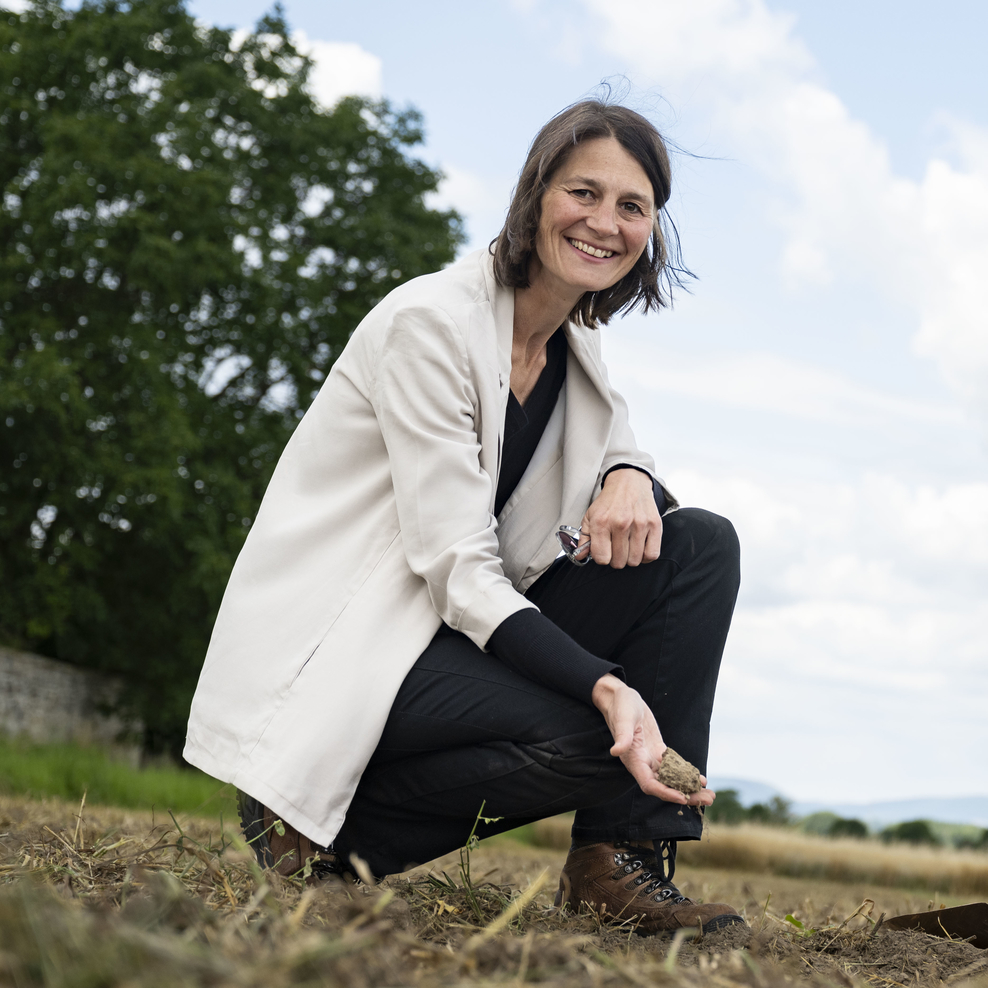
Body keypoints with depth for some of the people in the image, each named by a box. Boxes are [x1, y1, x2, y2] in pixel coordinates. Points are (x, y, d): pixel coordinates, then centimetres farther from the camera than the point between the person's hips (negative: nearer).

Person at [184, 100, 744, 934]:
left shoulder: (576, 339, 8)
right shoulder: (433, 321, -18)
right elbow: (457, 568, -23)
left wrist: (630, 478, -14)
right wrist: (609, 688, -36)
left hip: (463, 628, 8)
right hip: (334, 647, -8)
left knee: (701, 545, -7)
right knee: (591, 739, -29)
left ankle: (621, 862, -10)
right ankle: (317, 825, -8)